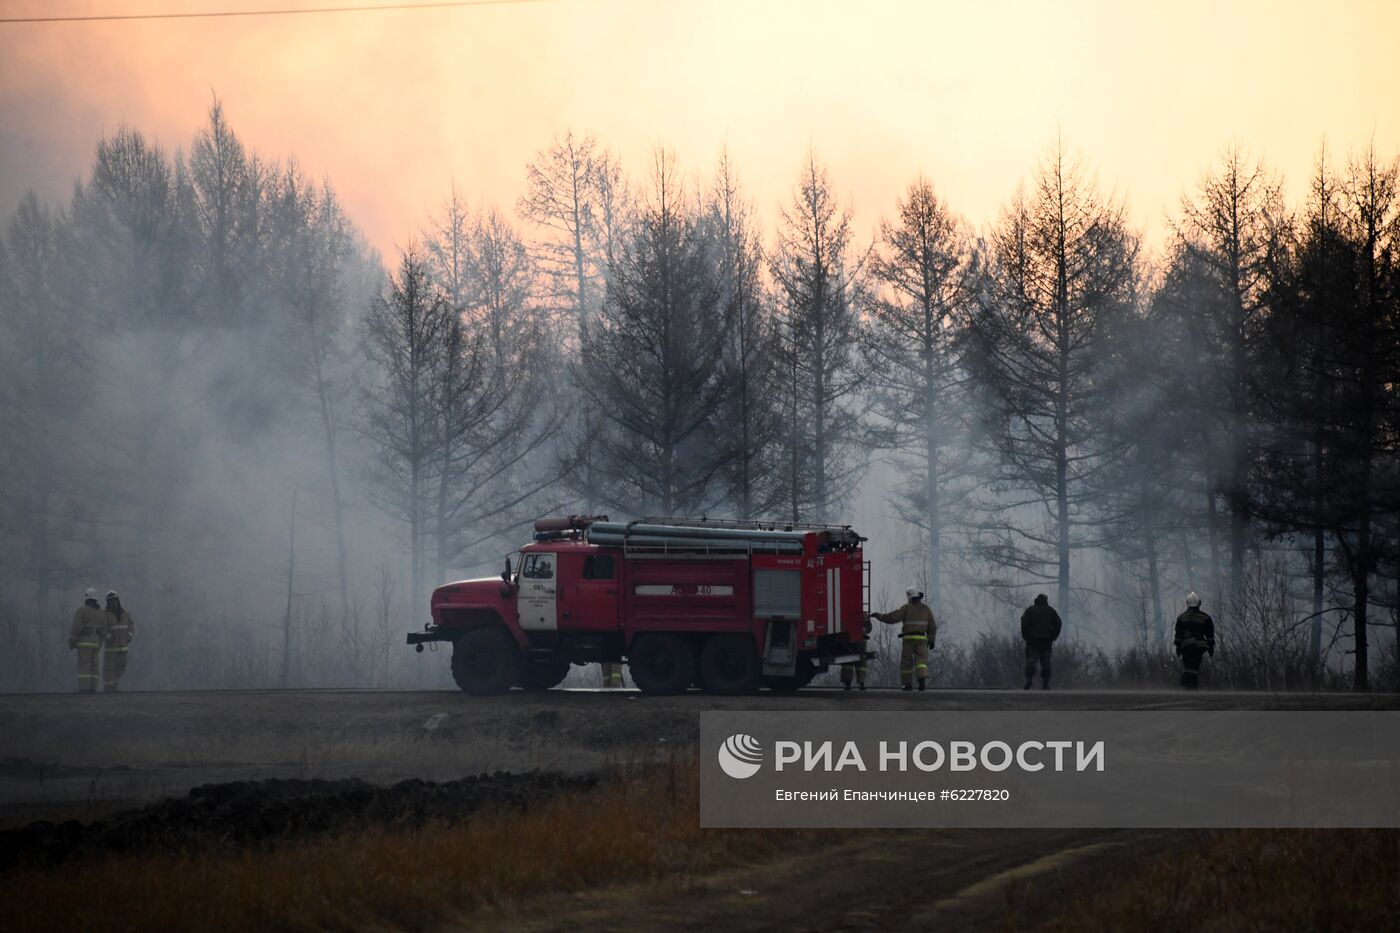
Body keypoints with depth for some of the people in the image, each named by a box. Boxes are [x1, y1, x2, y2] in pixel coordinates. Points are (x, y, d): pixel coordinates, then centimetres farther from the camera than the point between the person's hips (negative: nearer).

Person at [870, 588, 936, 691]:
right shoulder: (926, 609, 8)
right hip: (921, 639, 2)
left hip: (908, 638, -2)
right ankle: (922, 680, -28)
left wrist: (878, 615, -4)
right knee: (921, 661, -4)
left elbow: (892, 618, -13)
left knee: (906, 662, 9)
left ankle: (908, 684, 9)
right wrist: (931, 640, 17)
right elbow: (932, 626, 9)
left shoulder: (907, 608, -5)